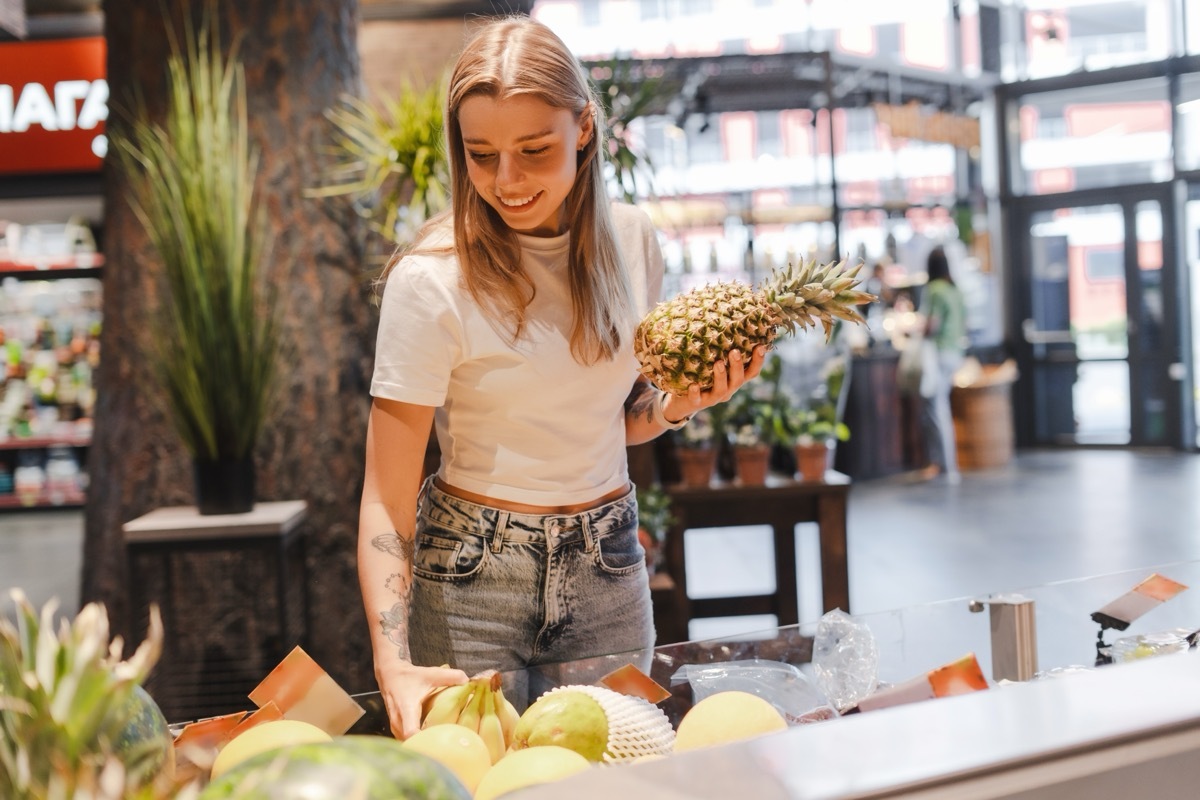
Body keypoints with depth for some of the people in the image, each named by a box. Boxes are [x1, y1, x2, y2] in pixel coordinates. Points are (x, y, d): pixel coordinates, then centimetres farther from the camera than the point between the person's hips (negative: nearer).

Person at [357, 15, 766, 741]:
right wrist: (394, 664, -29)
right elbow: (387, 498, -18)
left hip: (609, 570, 4)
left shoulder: (631, 240, -2)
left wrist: (679, 404, -9)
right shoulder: (434, 279, -18)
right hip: (472, 578, -4)